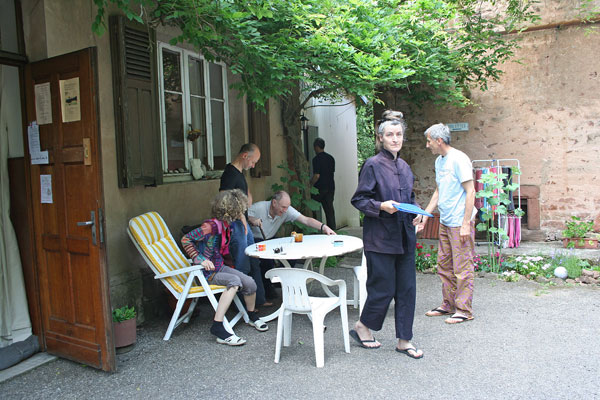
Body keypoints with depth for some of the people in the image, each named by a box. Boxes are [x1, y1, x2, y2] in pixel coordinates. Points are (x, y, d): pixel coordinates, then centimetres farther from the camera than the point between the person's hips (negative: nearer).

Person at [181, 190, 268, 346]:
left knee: (250, 283, -7)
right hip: (206, 272, -8)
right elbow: (186, 239, -19)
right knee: (234, 281, -32)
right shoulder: (211, 225, -22)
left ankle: (252, 316, 21)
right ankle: (217, 326, -31)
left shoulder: (226, 225, 6)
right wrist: (200, 259, -25)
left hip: (219, 267, 8)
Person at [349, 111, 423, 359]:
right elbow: (358, 199, -9)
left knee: (407, 289, 9)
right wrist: (381, 206, -23)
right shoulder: (373, 165, -8)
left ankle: (404, 340, 22)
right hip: (380, 238, -7)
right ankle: (362, 327, 26)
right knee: (383, 288, 0)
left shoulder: (404, 167, 13)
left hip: (404, 237, 7)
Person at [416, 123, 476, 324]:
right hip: (445, 222, 9)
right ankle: (448, 305, 25)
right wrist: (425, 215, 16)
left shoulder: (459, 159, -13)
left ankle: (464, 310, 10)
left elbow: (470, 191, -15)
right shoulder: (439, 161, 14)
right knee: (444, 266, 14)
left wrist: (466, 224, -18)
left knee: (462, 268, -1)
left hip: (460, 222, -9)